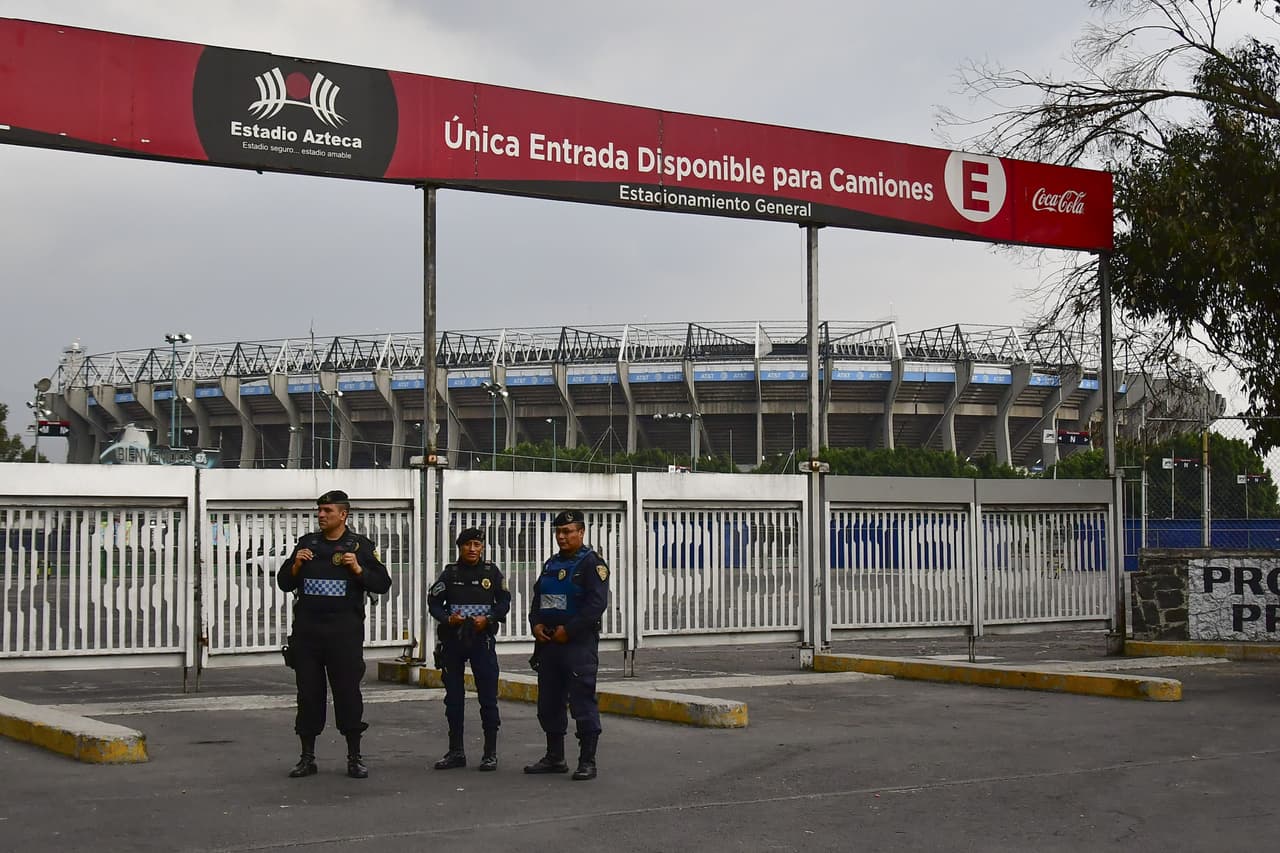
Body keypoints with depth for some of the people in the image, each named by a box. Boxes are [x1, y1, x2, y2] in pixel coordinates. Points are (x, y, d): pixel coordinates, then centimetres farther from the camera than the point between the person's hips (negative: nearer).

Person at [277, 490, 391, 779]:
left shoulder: (361, 546, 2)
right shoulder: (306, 543, 11)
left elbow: (382, 584, 0)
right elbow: (284, 583, 14)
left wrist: (359, 570, -14)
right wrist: (296, 565, -4)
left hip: (344, 632, -3)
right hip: (307, 631, 3)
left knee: (348, 692, -2)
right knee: (308, 693, 6)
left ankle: (354, 758, 7)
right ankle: (307, 758, 14)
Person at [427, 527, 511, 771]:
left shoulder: (492, 572, 3)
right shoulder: (450, 573, 5)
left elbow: (504, 602, 5)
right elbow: (433, 601, 6)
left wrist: (488, 619, -11)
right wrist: (447, 618, -11)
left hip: (482, 639, -2)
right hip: (452, 640, 2)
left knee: (488, 696, -3)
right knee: (453, 696, 7)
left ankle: (490, 753, 4)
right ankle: (456, 752, 16)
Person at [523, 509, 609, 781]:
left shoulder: (591, 564, -7)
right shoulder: (551, 565, 18)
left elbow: (597, 603, -16)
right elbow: (537, 598, 20)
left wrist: (568, 630, -18)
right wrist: (536, 624, 0)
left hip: (579, 644, -8)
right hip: (548, 644, 8)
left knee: (583, 703, -7)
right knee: (549, 703, 13)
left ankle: (587, 761, -3)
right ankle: (554, 758, 23)